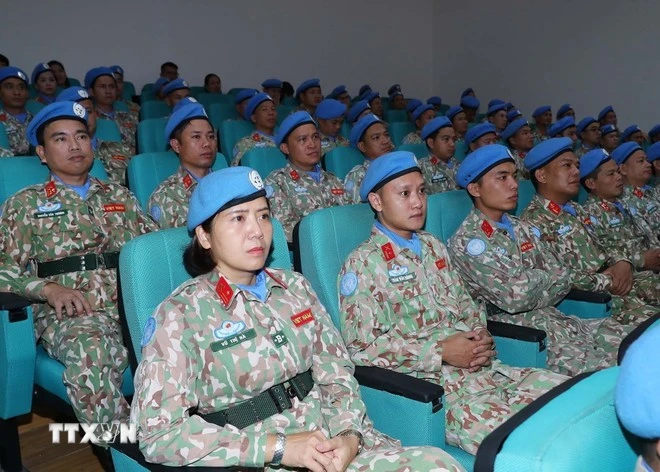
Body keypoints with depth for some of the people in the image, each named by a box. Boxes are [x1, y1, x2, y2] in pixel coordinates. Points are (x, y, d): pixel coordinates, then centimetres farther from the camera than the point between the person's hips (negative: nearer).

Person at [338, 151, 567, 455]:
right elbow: (362, 347, -10)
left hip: (479, 367, 7)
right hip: (427, 381, -7)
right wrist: (441, 352, -15)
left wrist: (481, 336, -1)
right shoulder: (363, 264, -5)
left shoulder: (432, 246, 16)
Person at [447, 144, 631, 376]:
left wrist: (528, 280, -11)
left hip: (553, 318, 8)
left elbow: (563, 280, 6)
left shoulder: (523, 229, 14)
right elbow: (515, 296, -19)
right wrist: (544, 277, -1)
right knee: (605, 368, -22)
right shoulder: (467, 242, -11)